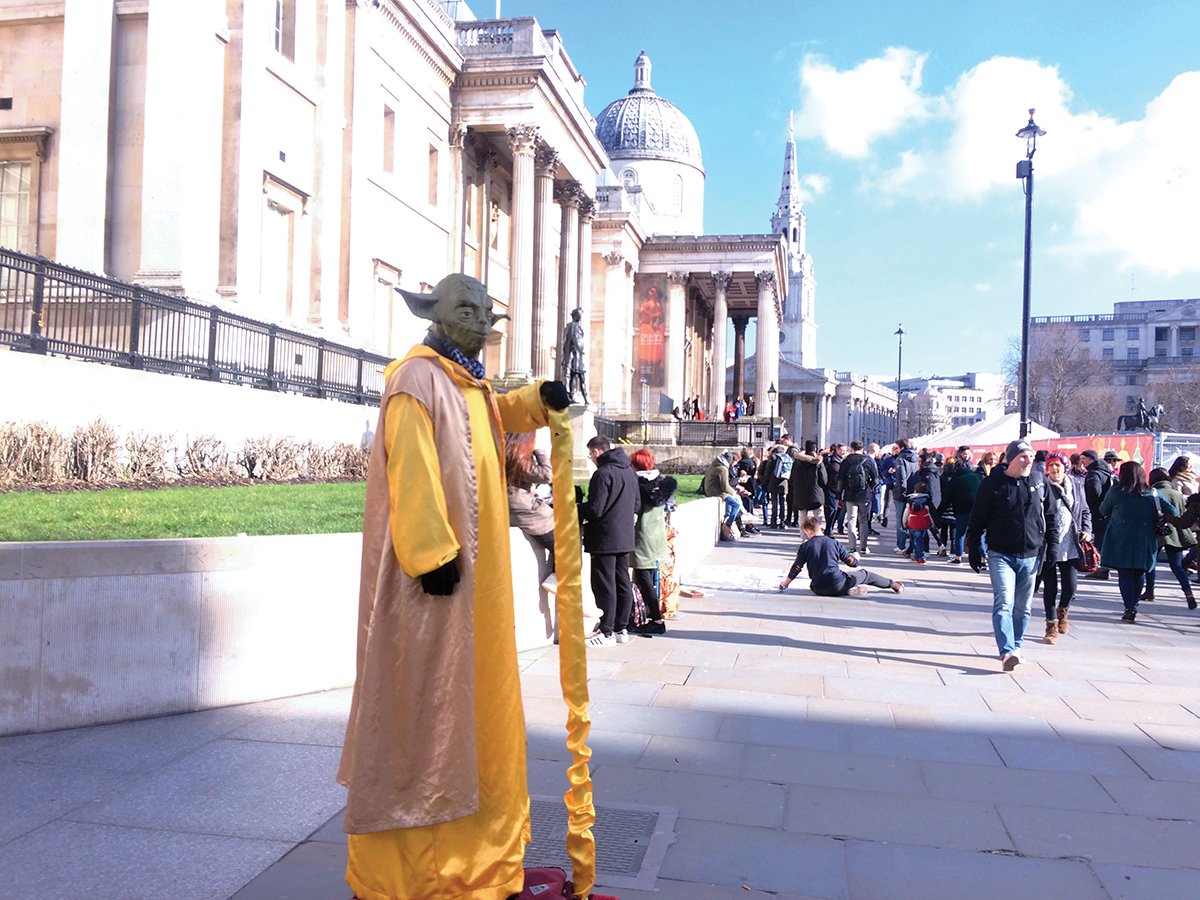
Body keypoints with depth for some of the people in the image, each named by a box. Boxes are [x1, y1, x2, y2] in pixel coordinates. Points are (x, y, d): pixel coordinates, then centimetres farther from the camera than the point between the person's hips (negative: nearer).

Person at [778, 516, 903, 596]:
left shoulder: (805, 547, 1)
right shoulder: (833, 543, 3)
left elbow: (796, 568, 1)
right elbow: (851, 561, 10)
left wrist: (785, 584, 12)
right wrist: (855, 560, 34)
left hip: (818, 589, 0)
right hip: (837, 586, 0)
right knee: (865, 574, 22)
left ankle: (849, 590, 8)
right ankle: (893, 584, 32)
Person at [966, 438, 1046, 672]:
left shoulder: (1038, 483, 6)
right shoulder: (993, 484, -5)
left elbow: (1044, 519, 16)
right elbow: (977, 520, -2)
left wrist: (1045, 550, 13)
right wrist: (974, 552, -3)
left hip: (1030, 556, 4)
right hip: (1001, 555, -4)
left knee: (1023, 607, 11)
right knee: (1004, 602, -15)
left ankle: (1015, 646, 25)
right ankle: (1007, 652, -21)